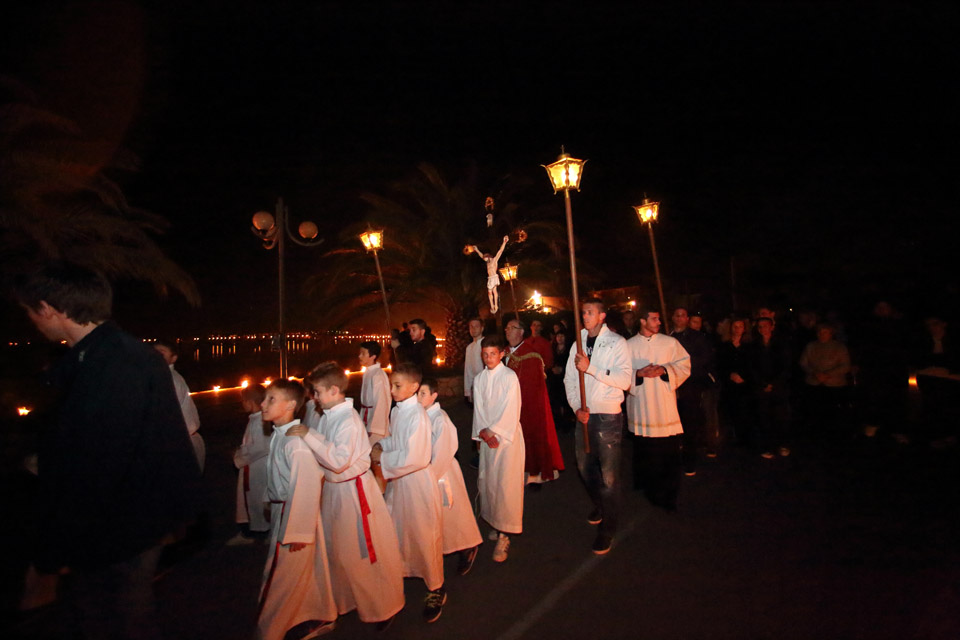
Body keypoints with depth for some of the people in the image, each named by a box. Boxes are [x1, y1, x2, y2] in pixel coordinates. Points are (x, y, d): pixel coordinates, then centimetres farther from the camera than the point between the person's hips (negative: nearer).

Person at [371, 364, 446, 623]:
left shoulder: (417, 415, -25)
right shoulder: (396, 411, 2)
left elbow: (415, 458, -28)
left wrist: (382, 459, -19)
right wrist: (381, 445, -3)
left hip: (417, 481, -8)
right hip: (397, 479, 8)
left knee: (423, 535, 7)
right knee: (396, 529, 21)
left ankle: (436, 590, 29)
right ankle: (401, 570, 46)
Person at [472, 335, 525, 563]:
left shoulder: (509, 377, -9)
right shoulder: (479, 379, 8)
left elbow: (510, 411, -12)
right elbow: (479, 409, 6)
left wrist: (493, 432, -12)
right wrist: (483, 432, -8)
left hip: (507, 435, -5)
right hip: (487, 437, 5)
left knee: (506, 484, -5)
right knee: (487, 481, 9)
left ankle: (505, 535, 4)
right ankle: (496, 524, 26)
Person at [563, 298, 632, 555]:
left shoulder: (616, 343, -6)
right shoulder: (578, 344, 9)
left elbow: (624, 380, -17)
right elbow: (569, 379, 8)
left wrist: (591, 368, -23)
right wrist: (577, 408, -6)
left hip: (608, 416, -5)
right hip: (584, 415, 6)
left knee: (609, 474, -2)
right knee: (584, 465, 18)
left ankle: (608, 528, 14)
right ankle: (599, 504, 44)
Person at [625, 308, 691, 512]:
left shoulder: (670, 343, 4)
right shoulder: (629, 346, 3)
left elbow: (684, 367, 0)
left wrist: (664, 370, -15)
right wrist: (639, 373, -16)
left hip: (665, 407, 0)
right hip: (641, 407, 0)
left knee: (669, 452, 0)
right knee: (644, 453, 9)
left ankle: (668, 496, 13)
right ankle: (649, 490, 29)